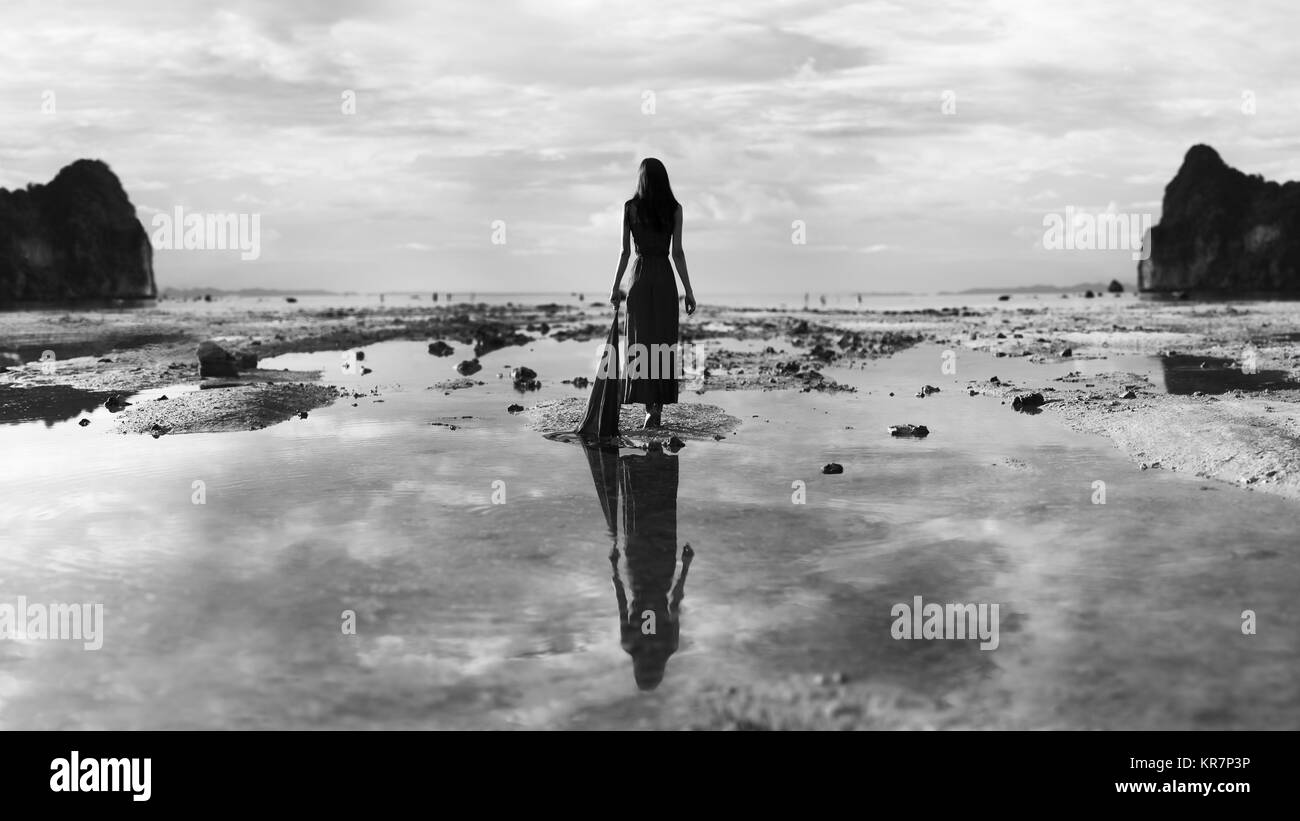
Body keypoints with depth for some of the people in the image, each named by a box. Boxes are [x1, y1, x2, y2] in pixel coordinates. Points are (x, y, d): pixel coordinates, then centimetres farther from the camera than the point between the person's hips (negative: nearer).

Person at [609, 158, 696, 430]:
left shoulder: (630, 207, -2)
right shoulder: (675, 209, -1)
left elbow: (625, 251, -2)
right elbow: (677, 252, -3)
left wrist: (616, 286, 6)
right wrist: (688, 290, 2)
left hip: (640, 277, -1)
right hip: (665, 278, 1)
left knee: (642, 342, 2)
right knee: (664, 342, 6)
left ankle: (650, 407, -5)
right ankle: (658, 406, 4)